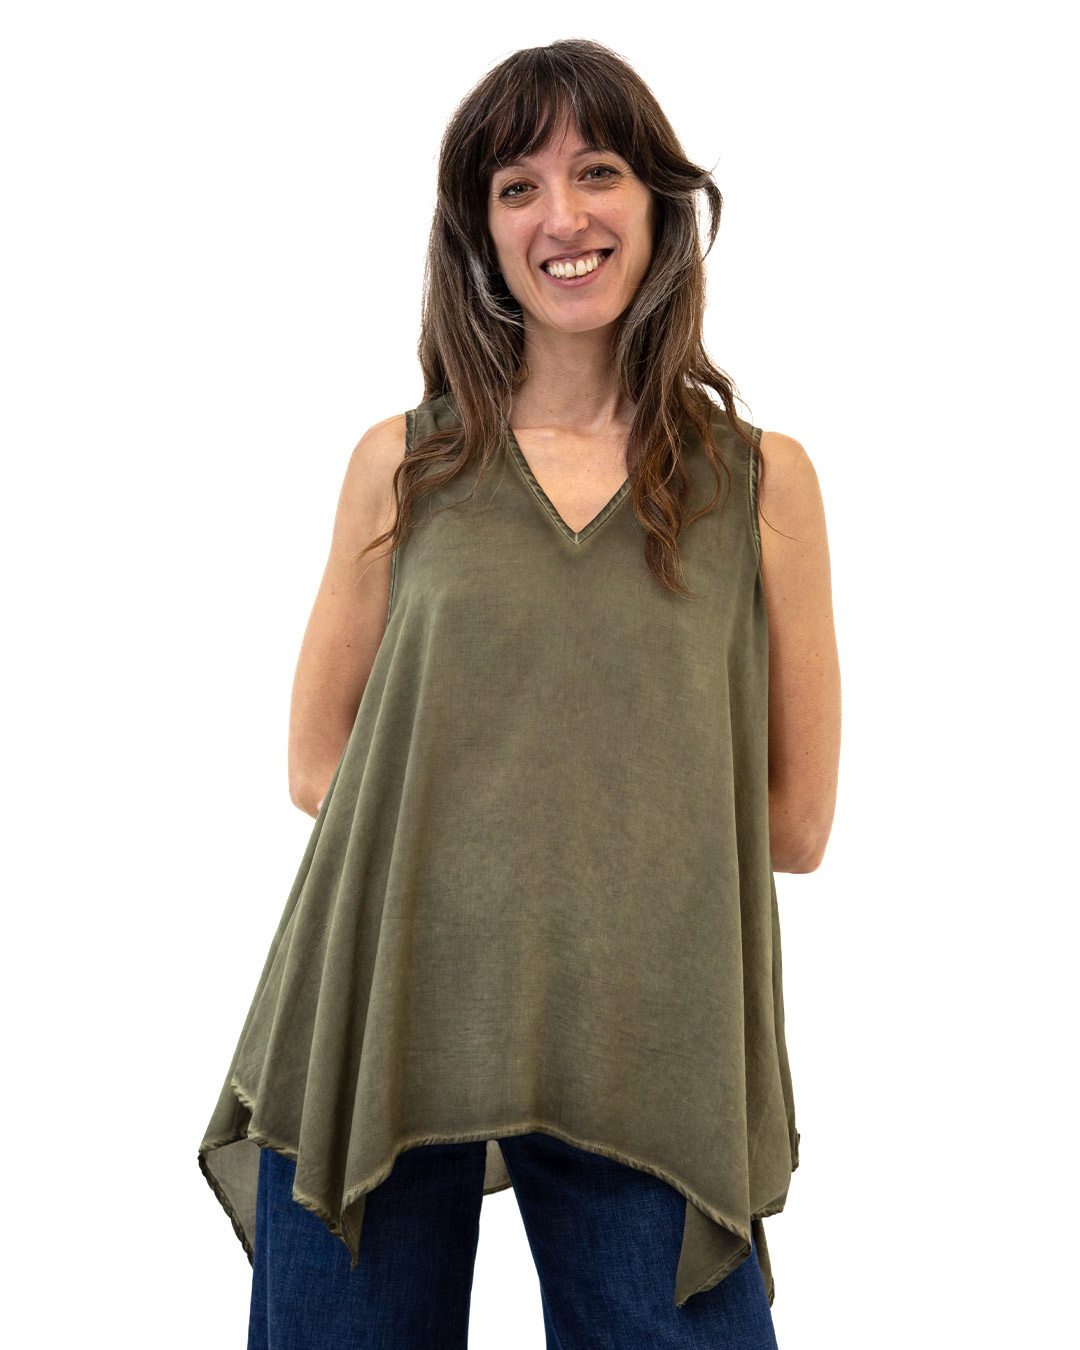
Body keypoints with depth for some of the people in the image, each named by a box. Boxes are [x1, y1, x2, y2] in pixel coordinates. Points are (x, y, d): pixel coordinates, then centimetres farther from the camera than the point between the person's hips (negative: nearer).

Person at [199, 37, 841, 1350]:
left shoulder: (762, 481, 5)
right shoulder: (403, 465, 7)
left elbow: (793, 819, 7)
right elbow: (319, 765, 7)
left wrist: (603, 813, 0)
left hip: (642, 1060, 0)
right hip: (384, 1034, 1)